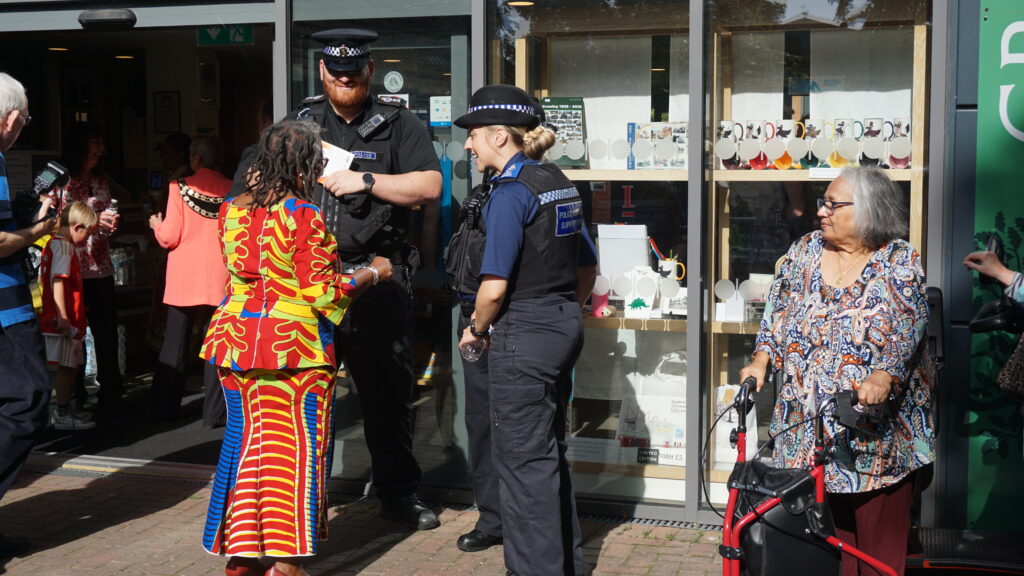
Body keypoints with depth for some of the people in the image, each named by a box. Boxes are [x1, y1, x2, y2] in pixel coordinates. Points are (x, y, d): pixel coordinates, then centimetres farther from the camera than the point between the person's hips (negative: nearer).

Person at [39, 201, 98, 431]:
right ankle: (63, 415, 2)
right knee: (66, 366, -4)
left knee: (70, 366, 16)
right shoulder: (64, 246, -14)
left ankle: (64, 410, 25)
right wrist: (62, 316, -26)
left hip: (58, 319, 10)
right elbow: (57, 281, -23)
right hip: (63, 320, -10)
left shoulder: (53, 243, 16)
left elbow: (45, 280, 21)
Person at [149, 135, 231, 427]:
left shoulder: (180, 187, -6)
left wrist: (157, 225, 13)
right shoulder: (231, 190, -2)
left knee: (175, 343, 11)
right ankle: (213, 413, 2)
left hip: (184, 278, 0)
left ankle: (166, 407, 17)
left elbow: (170, 237, -8)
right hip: (219, 279, 1)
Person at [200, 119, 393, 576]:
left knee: (246, 444, 15)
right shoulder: (303, 217, -15)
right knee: (294, 451, 5)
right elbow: (321, 294, -16)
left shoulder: (234, 210, 5)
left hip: (237, 341, 6)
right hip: (294, 349, -6)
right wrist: (373, 273, -1)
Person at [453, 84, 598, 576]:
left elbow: (494, 286, -21)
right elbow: (588, 268, 17)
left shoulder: (510, 191, -16)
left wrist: (476, 329, -4)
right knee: (549, 451, 19)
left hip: (523, 337, -9)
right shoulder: (559, 182, 10)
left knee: (523, 459, 1)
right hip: (565, 328, 9)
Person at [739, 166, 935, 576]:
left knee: (880, 524, 2)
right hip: (809, 420, 3)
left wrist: (882, 378, -31)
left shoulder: (901, 261, -6)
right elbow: (777, 312, 12)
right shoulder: (804, 251, 6)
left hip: (878, 421, -3)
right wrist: (762, 360, 0)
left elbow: (906, 329, -17)